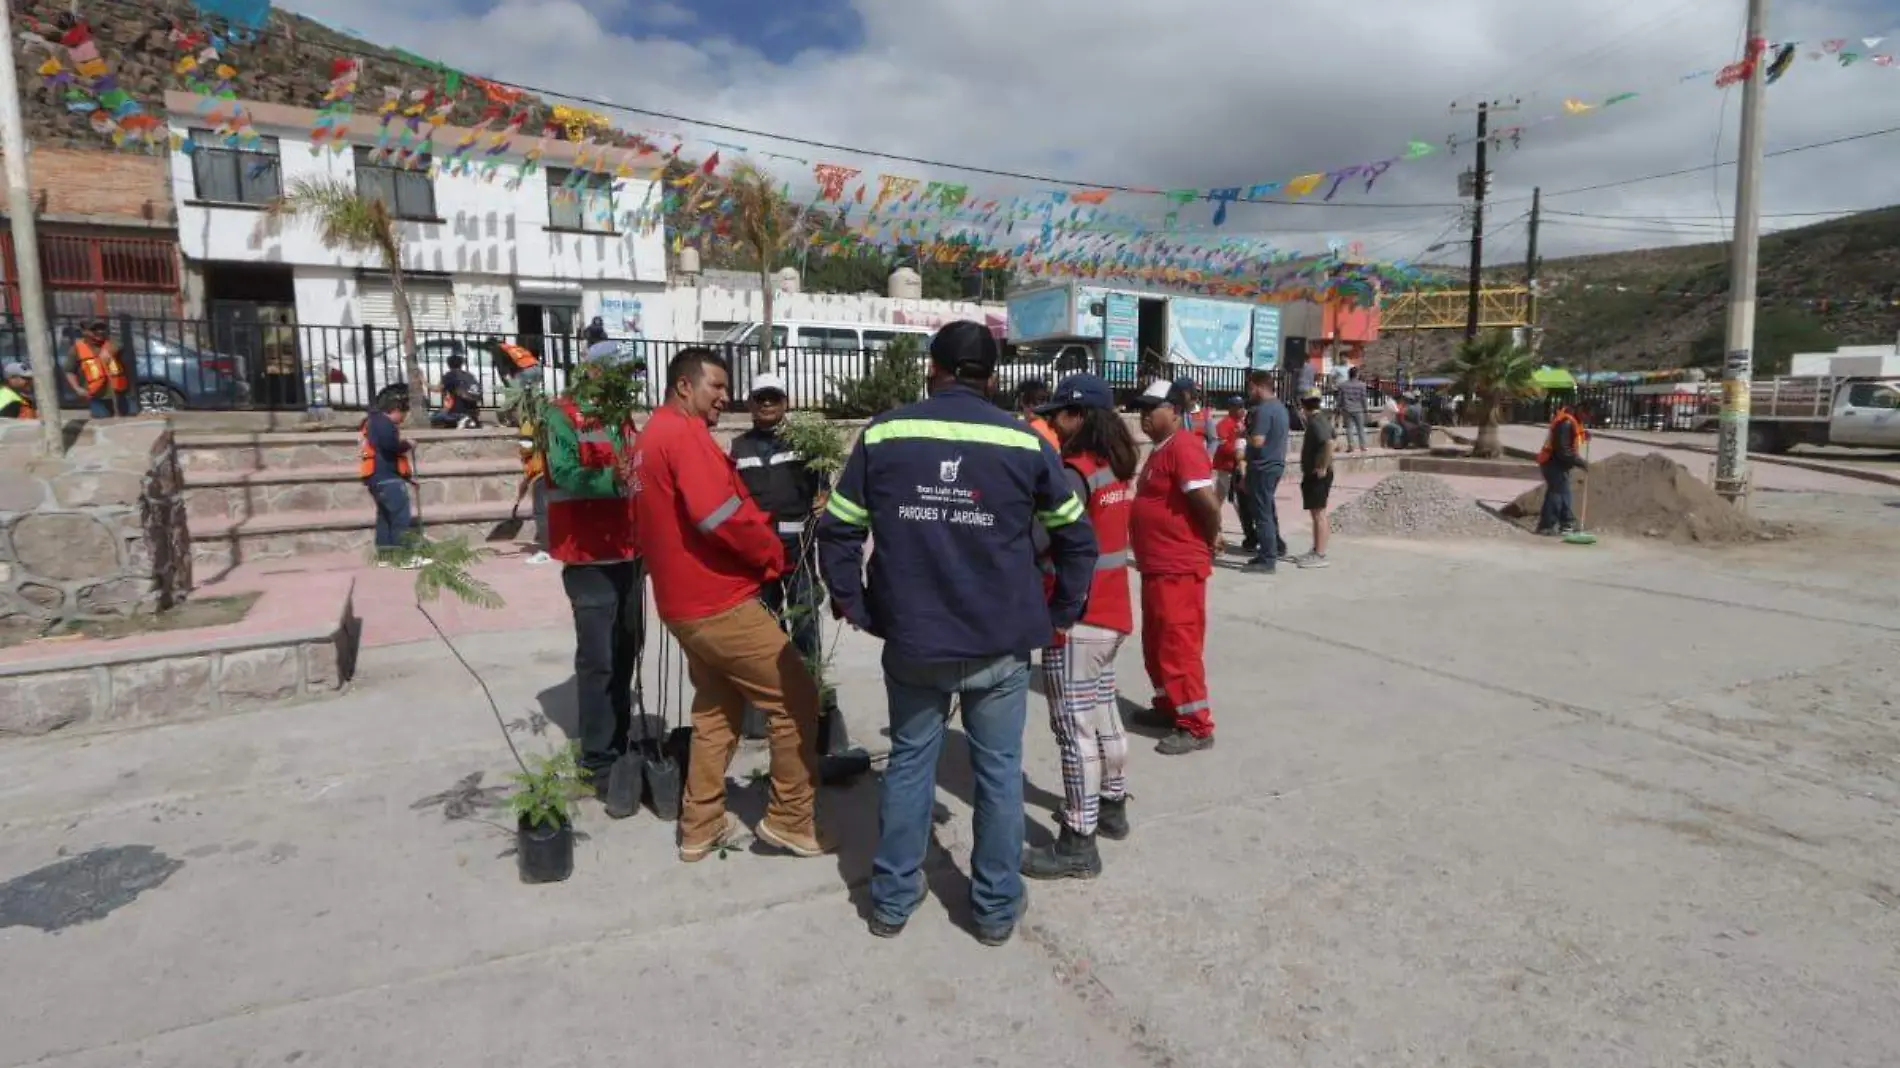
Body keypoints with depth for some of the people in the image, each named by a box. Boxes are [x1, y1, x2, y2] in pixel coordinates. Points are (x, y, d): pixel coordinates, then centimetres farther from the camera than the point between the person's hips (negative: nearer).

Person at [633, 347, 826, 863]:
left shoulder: (651, 438, 17)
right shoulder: (685, 434, -15)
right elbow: (719, 513, -27)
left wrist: (756, 544, 11)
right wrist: (773, 556, -12)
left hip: (683, 601, 10)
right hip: (720, 602, -10)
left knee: (717, 708, 19)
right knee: (796, 699, -1)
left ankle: (701, 828, 24)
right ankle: (789, 821, 7)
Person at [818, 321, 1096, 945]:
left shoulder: (883, 435, -2)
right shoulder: (1025, 442, -3)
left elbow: (838, 529, -1)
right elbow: (1076, 535, 3)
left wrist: (852, 603, 12)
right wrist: (1060, 613, 14)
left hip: (911, 639, 1)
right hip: (1000, 643, -1)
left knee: (909, 762, 17)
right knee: (998, 770, 12)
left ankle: (891, 900, 27)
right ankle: (997, 907, 25)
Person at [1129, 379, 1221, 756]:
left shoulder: (1183, 447, -18)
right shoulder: (1161, 450, 16)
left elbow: (1206, 500, -26)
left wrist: (1211, 538, -11)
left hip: (1179, 568, -11)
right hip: (1157, 566, 11)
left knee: (1179, 646, -4)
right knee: (1156, 643, 20)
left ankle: (1197, 727, 5)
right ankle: (1167, 706, 34)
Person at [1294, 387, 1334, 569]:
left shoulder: (1316, 421, -17)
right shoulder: (1319, 418, 13)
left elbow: (1329, 443, -31)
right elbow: (1328, 442, 22)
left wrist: (1324, 468, -25)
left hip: (1317, 474, -10)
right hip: (1313, 473, 10)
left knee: (1318, 513, -7)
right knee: (1317, 513, 15)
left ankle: (1319, 555, -5)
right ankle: (1316, 551, 23)